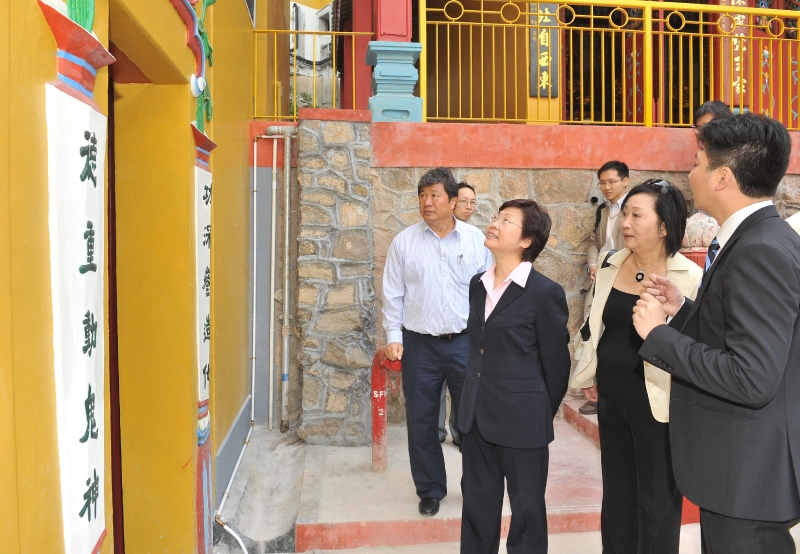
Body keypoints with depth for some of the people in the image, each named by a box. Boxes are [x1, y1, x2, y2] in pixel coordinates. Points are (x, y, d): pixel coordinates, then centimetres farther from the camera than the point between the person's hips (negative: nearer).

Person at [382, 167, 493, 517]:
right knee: (421, 422, 10)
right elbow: (393, 294, 4)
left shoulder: (475, 240, 1)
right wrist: (393, 337, -2)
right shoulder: (404, 242, 1)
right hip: (419, 344, 1)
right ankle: (430, 491, 29)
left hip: (465, 342, 0)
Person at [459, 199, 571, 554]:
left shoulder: (546, 293, -14)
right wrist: (476, 398, 16)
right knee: (477, 508, 18)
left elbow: (556, 362, -7)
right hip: (475, 416, 6)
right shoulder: (478, 284, 7)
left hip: (522, 421, -6)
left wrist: (542, 415, 2)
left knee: (527, 511, 12)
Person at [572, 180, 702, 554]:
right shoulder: (610, 267, 3)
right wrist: (587, 375, 16)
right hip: (611, 400, 5)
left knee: (657, 503, 9)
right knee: (615, 496, 19)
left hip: (657, 405, -5)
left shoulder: (690, 278, -13)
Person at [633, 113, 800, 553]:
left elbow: (752, 379, -29)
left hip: (749, 476, -9)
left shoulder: (762, 252, -23)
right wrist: (683, 311, 3)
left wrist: (658, 333, -21)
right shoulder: (756, 240, 7)